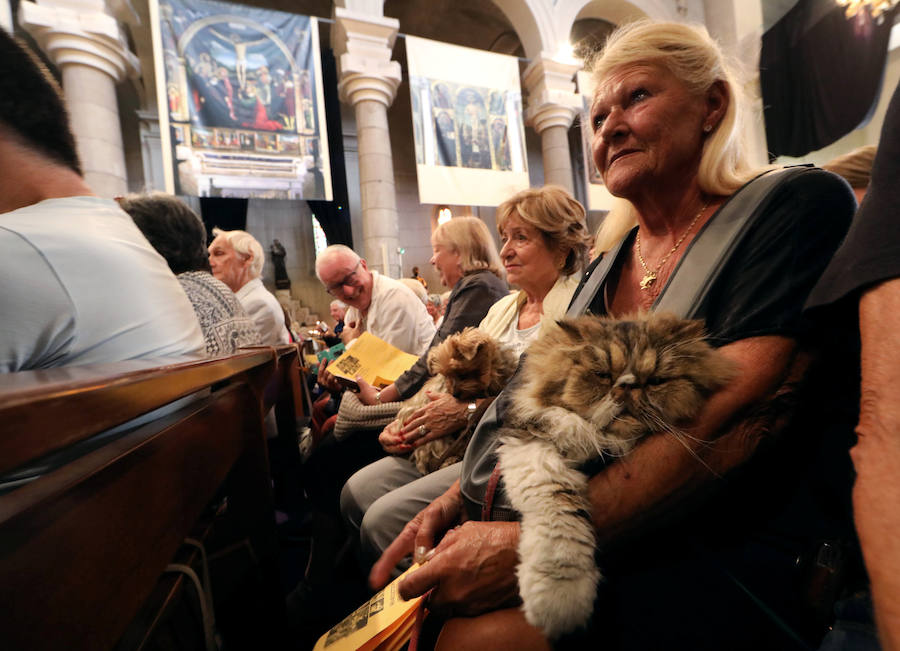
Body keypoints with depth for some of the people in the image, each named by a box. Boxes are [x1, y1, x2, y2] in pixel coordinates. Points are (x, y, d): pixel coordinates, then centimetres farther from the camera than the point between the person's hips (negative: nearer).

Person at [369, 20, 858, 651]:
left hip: (741, 552, -4)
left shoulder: (801, 204, -6)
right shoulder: (605, 267, 11)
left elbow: (738, 415, -21)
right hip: (595, 545, 5)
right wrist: (458, 499, -3)